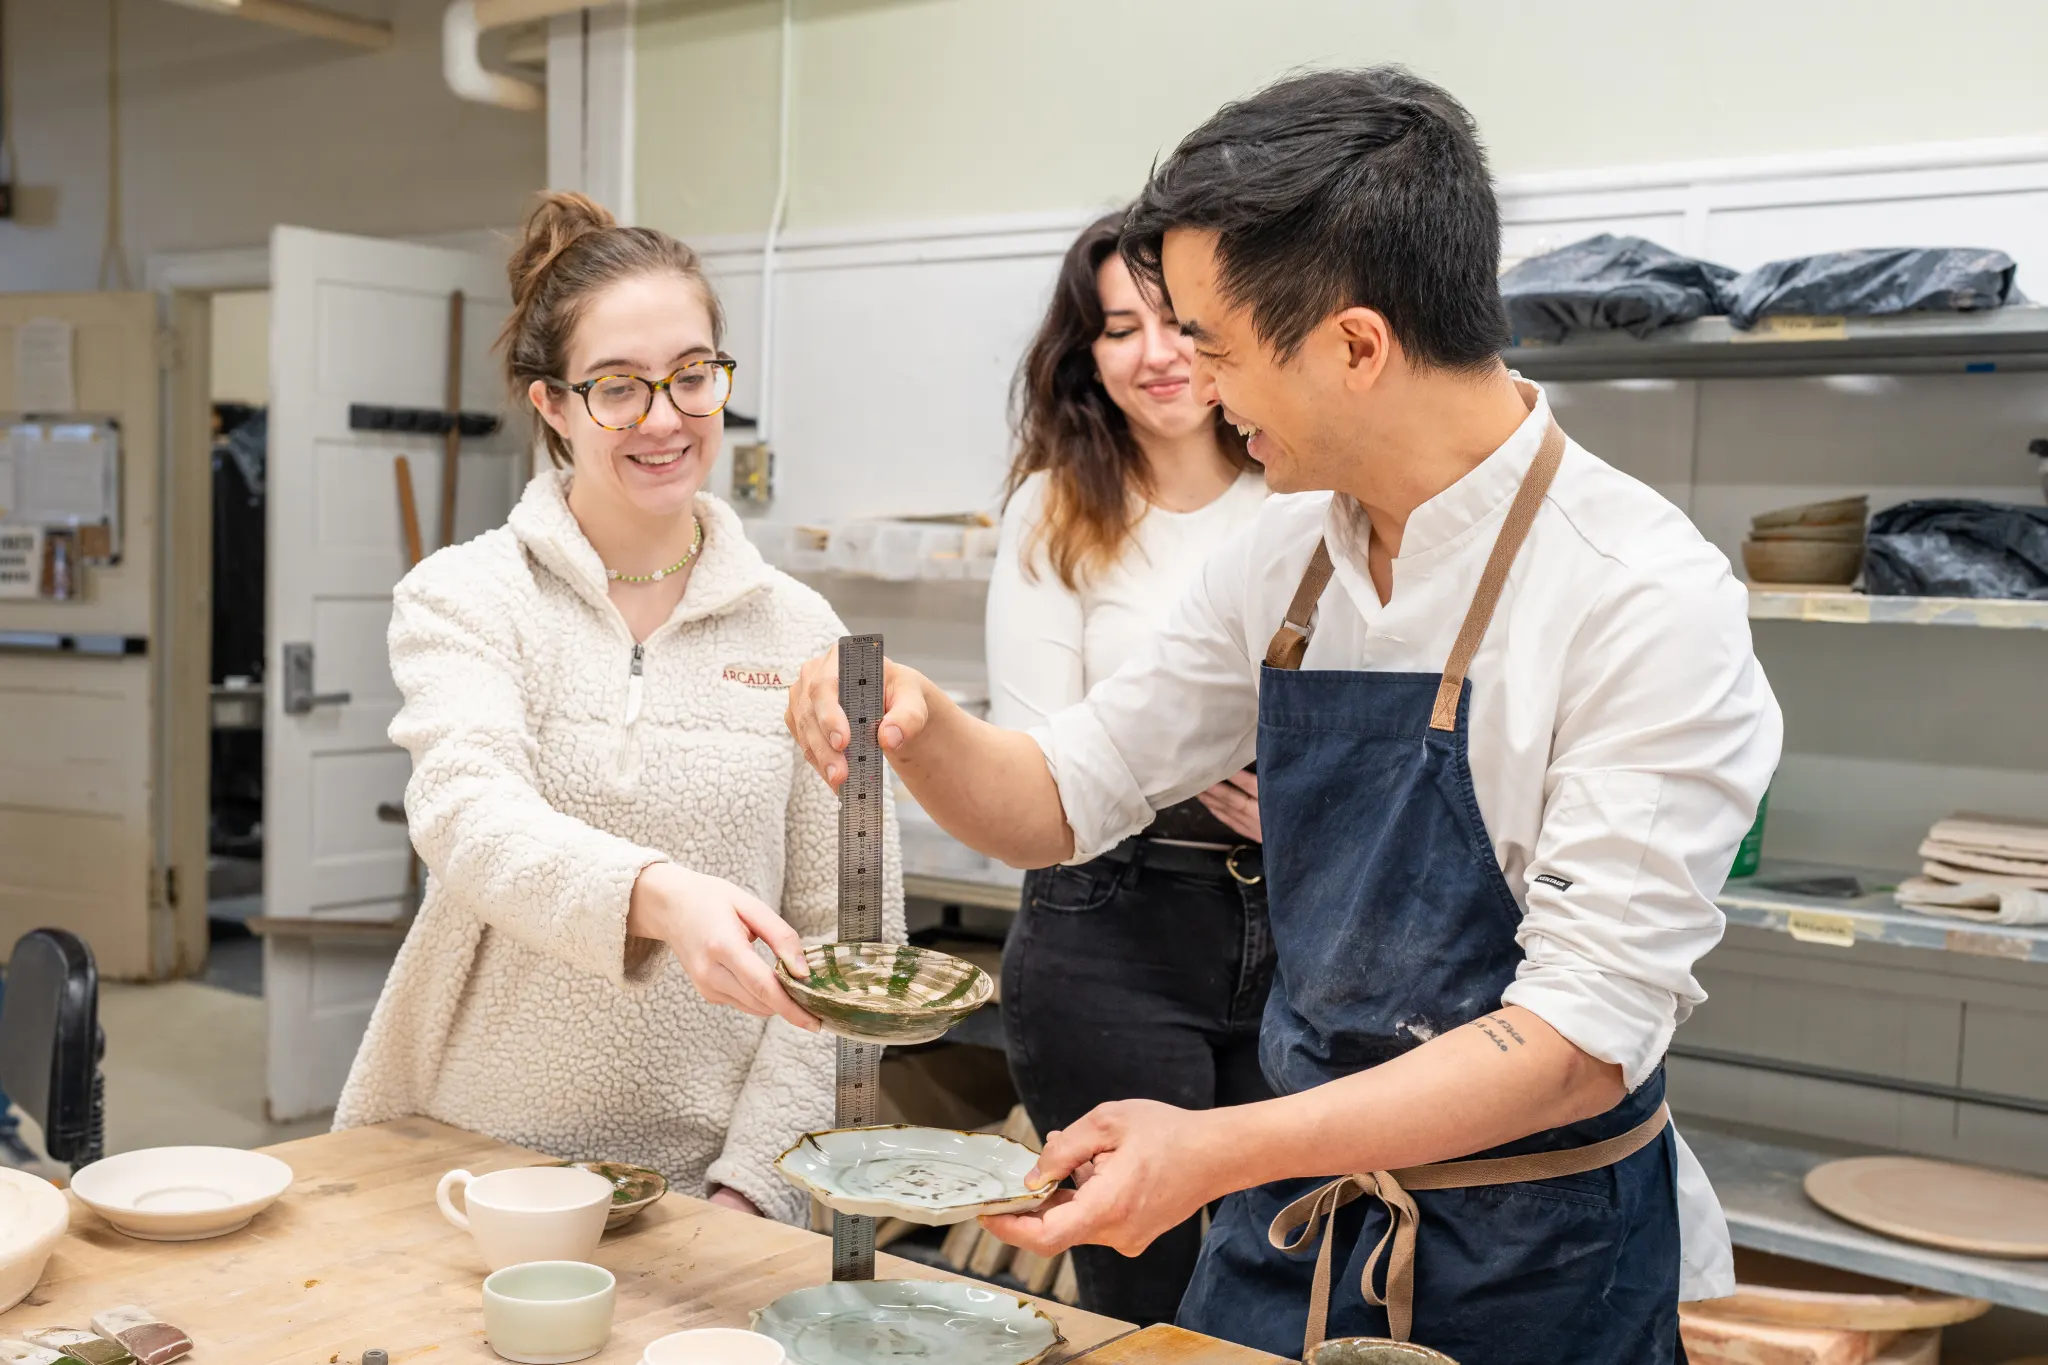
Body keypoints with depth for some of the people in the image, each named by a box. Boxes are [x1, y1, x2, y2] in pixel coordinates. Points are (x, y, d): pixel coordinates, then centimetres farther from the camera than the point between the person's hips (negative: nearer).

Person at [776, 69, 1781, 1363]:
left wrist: (1220, 1149, -31)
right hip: (1289, 1227, 5)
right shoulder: (1286, 561, -2)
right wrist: (917, 723, -15)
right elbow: (1059, 801, 6)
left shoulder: (1645, 599, -21)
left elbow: (1585, 1034, -24)